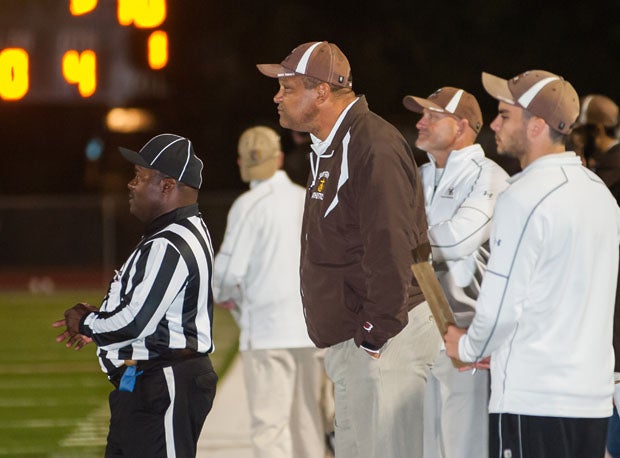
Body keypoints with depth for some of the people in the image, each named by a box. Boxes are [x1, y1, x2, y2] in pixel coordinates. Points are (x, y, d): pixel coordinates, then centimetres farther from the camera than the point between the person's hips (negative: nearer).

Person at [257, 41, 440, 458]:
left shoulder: (374, 147, -17)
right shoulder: (329, 149, 17)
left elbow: (391, 250, -22)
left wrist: (374, 336, -21)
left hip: (382, 341, -11)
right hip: (349, 343, 11)